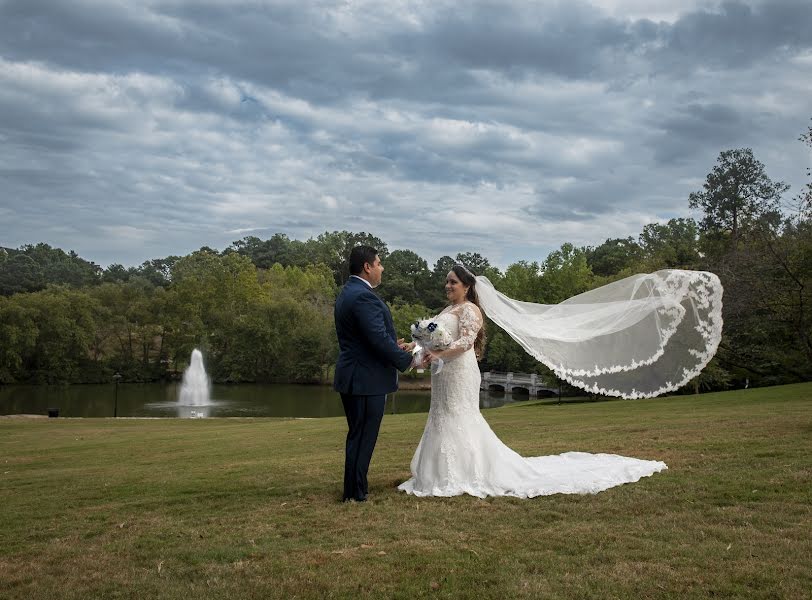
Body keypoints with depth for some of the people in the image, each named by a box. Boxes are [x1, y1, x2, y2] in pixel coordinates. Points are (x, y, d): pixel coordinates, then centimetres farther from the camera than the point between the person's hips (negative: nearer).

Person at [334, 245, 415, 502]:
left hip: (353, 377, 11)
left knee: (358, 435, 19)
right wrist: (406, 359, -11)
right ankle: (355, 493, 8)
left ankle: (355, 487, 30)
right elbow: (379, 339, -24)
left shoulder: (348, 293, 14)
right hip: (366, 380, -11)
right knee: (362, 437, -1)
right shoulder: (364, 296, -20)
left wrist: (393, 344, 7)